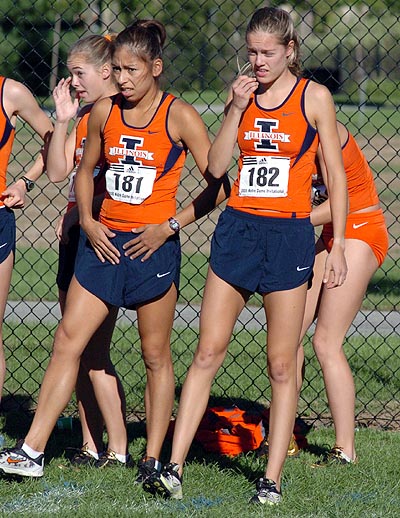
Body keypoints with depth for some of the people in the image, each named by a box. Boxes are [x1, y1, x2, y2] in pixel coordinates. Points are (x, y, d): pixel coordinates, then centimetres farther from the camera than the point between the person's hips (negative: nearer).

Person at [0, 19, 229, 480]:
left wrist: (170, 226, -13)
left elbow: (219, 185, -8)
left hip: (152, 247, -4)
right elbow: (85, 170, 19)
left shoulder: (179, 117, -7)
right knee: (67, 342, -1)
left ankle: (153, 460, 12)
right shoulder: (104, 112, 5)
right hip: (103, 241, 4)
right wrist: (86, 220, 4)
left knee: (155, 356, 5)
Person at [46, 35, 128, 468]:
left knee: (93, 350, -8)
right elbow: (58, 172, 10)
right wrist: (62, 121, 1)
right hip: (76, 233, 8)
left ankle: (118, 450, -1)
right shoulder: (83, 115, 15)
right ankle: (90, 446, 13)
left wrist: (88, 213, -12)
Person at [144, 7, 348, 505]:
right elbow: (215, 166, 2)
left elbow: (336, 176, 2)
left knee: (281, 363, 0)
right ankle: (173, 469, -1)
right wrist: (236, 109, -7)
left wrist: (337, 244, -3)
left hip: (289, 234, -3)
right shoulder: (243, 94, 9)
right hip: (237, 226, 3)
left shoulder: (314, 97, 0)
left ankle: (272, 479, 5)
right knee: (207, 352, 0)